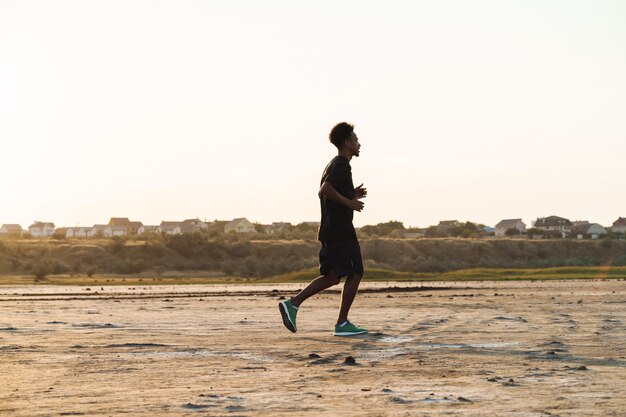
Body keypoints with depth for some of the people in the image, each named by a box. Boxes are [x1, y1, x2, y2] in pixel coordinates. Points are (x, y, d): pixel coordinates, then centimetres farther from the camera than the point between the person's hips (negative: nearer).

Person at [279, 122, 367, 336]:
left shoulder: (334, 164, 20)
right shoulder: (341, 165, -11)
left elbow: (324, 192, 25)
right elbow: (325, 189, -24)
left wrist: (352, 194, 19)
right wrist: (349, 202, -16)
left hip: (329, 231, 10)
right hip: (341, 231, -10)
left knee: (332, 276, 10)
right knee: (355, 273, -3)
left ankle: (292, 304, 1)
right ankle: (342, 323, -4)